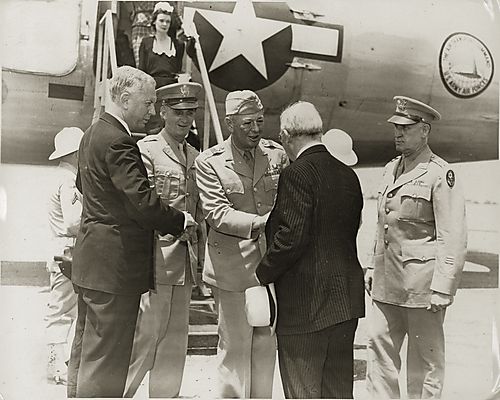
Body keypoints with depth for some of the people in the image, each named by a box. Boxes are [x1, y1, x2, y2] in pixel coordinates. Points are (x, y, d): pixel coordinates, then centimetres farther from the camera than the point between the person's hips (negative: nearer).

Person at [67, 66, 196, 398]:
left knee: (86, 350, 20)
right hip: (115, 262, -11)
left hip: (91, 259, 11)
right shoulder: (118, 140, -19)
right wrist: (181, 221, -13)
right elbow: (142, 199, -25)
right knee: (106, 358, -1)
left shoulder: (93, 133, 13)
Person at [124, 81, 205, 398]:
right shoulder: (146, 149, -5)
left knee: (176, 338, 13)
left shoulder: (196, 156, 15)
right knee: (146, 334, -4)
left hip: (186, 262, 7)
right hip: (156, 257, -7)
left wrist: (200, 258, 15)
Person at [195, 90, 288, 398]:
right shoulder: (209, 162, -5)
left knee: (266, 343, 14)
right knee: (235, 345, 5)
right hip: (233, 267, -4)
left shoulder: (277, 154, 6)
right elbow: (217, 213, -13)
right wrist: (257, 223, -26)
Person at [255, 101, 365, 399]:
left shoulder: (297, 174, -14)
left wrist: (263, 274, -6)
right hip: (347, 298, 8)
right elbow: (349, 232, 12)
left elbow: (291, 237, -20)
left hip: (306, 301, -8)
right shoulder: (349, 175, 8)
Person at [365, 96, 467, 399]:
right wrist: (372, 266, 18)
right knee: (379, 345, 11)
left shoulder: (441, 175, -11)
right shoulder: (391, 170, 13)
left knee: (426, 359, 7)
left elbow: (454, 239, -15)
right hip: (386, 283, 7)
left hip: (422, 283, -7)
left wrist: (442, 290, -17)